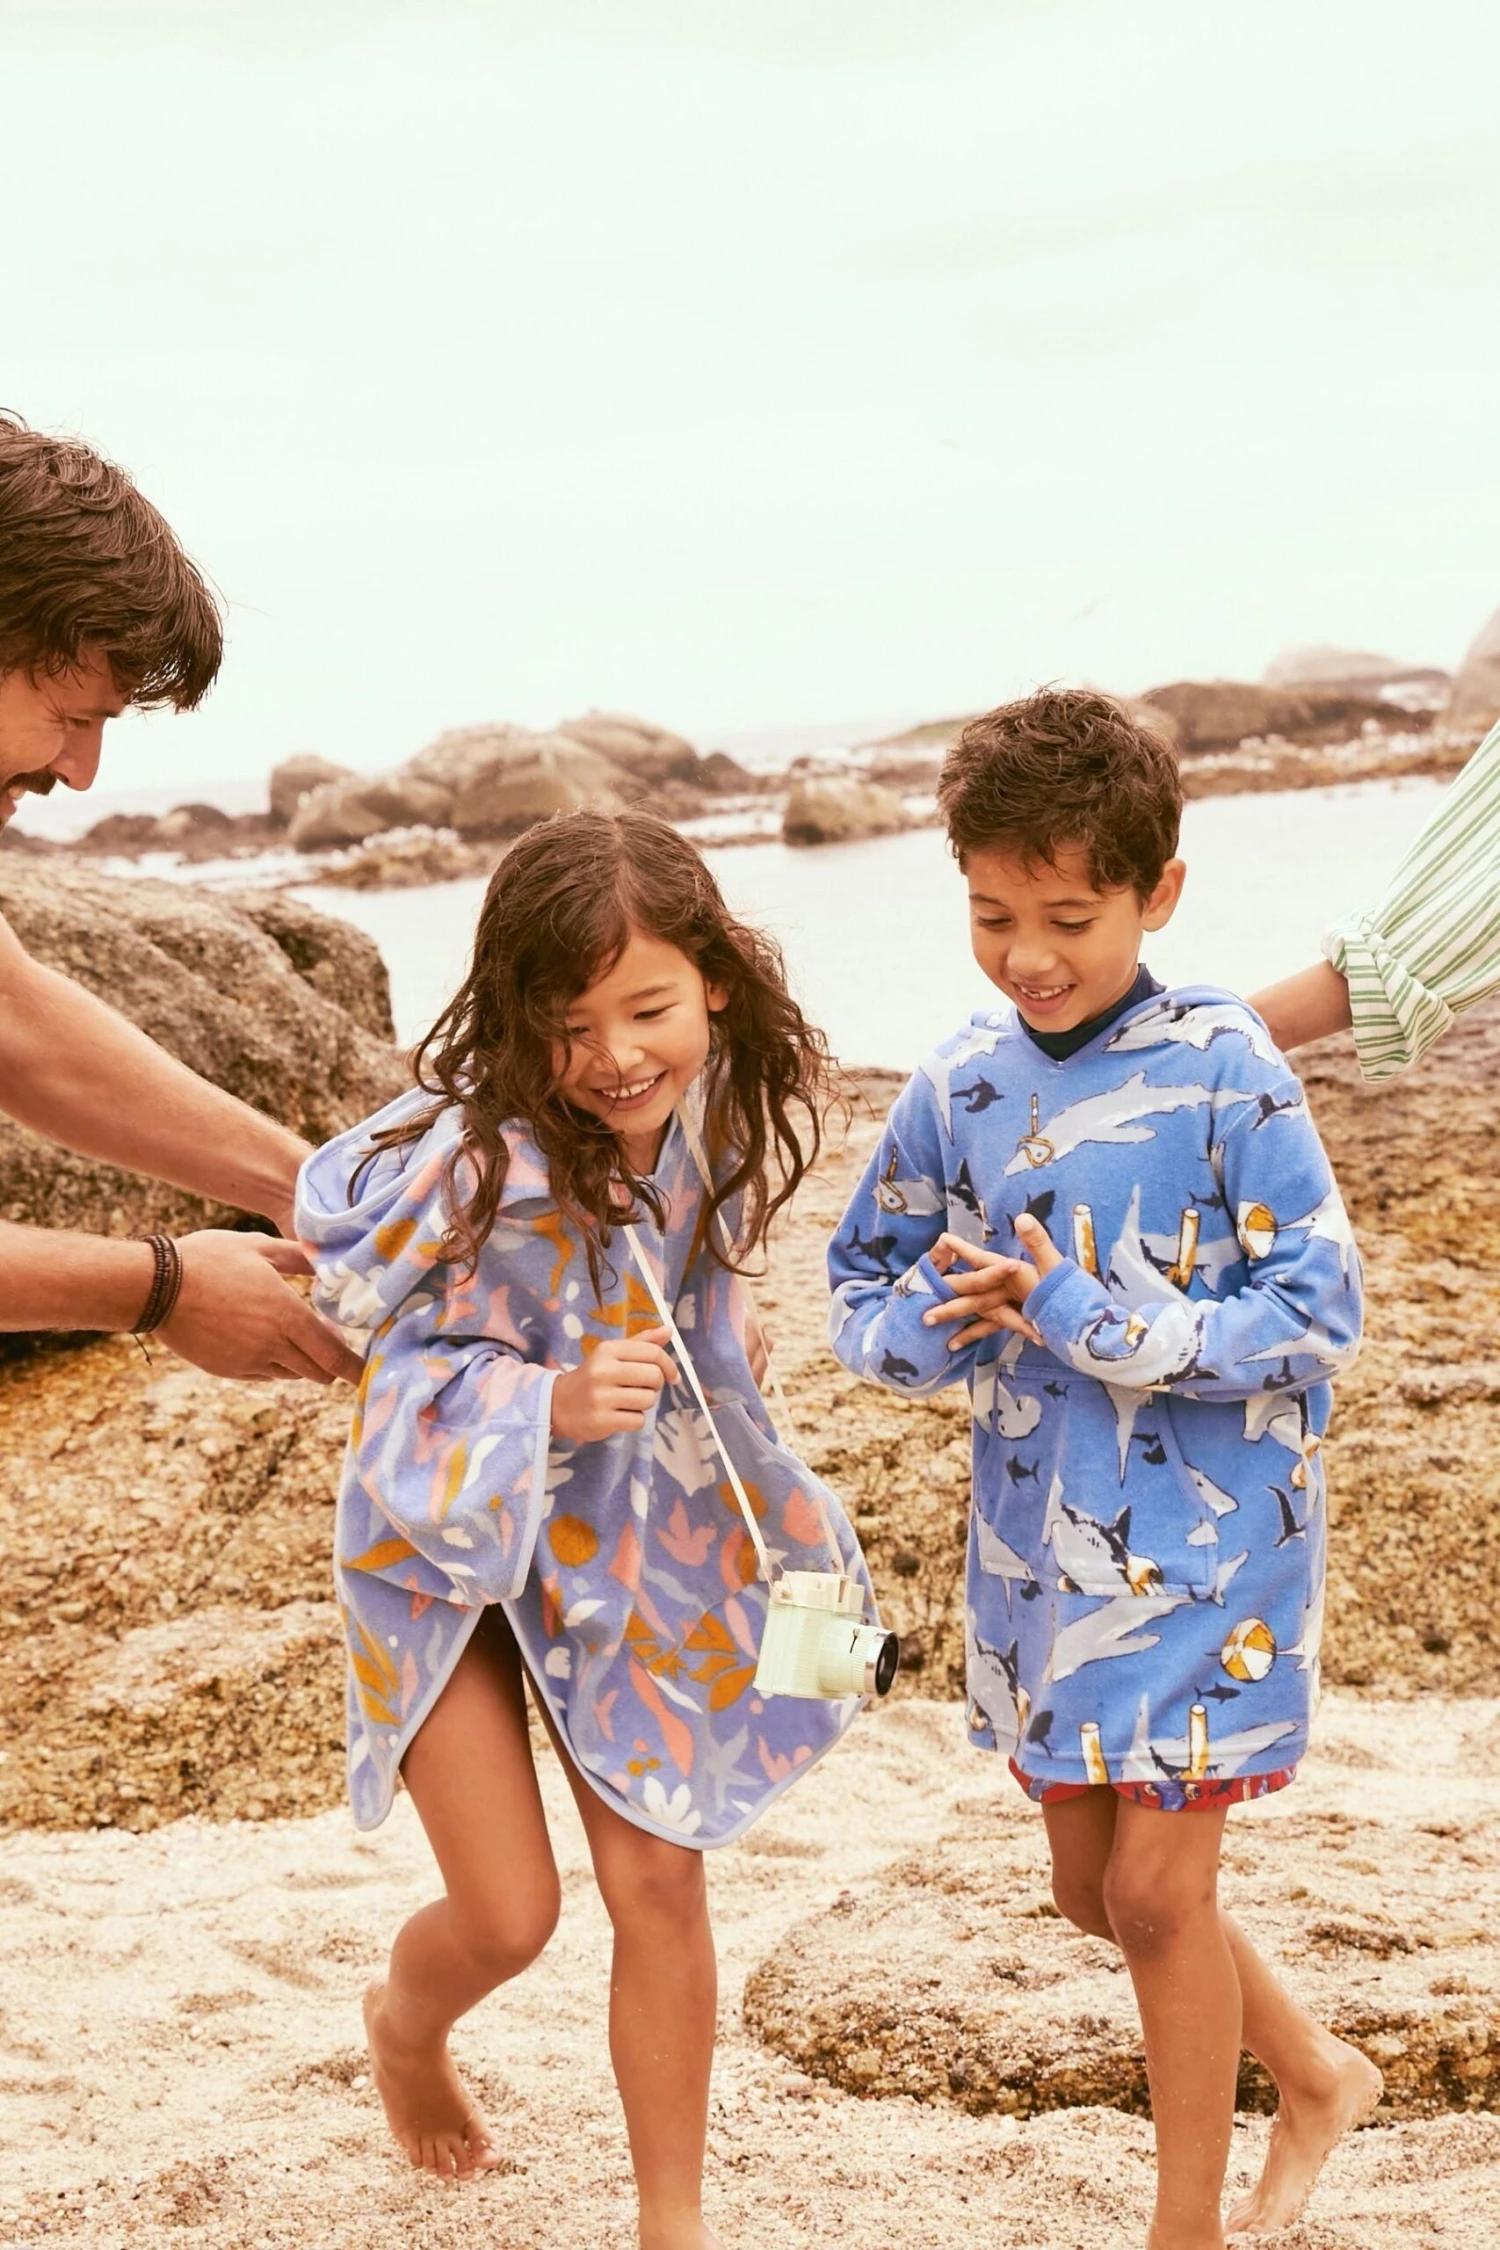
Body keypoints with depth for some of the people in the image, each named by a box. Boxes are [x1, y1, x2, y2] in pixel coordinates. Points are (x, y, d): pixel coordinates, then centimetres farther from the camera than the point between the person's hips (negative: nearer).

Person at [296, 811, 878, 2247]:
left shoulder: (710, 1114, -13)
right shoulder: (478, 1160, -32)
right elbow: (416, 1390, -25)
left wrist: (711, 1344, 4)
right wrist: (556, 1406, -39)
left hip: (632, 1530, 5)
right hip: (447, 1538, -4)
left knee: (659, 1880, 6)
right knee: (509, 1916, -1)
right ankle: (404, 2025, 37)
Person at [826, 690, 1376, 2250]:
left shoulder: (1222, 1068, -15)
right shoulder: (962, 1085, -1)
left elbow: (1317, 1311, -16)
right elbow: (863, 1293, 9)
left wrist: (1093, 1321, -22)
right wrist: (944, 1320, -14)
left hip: (1209, 1540, -6)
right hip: (1037, 1539, 6)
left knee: (1157, 1889, -3)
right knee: (1092, 1886, 16)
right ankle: (1313, 2071, 42)